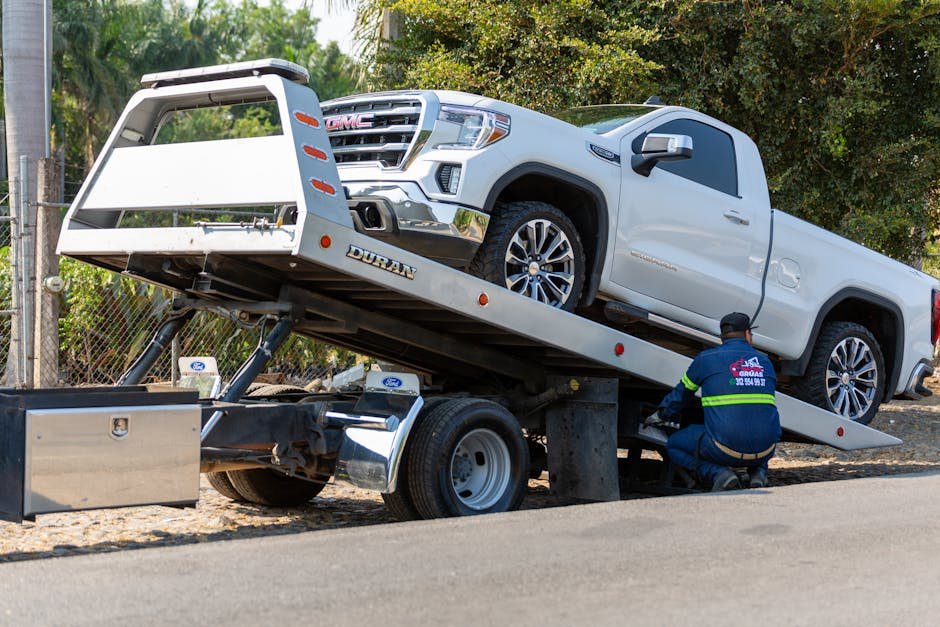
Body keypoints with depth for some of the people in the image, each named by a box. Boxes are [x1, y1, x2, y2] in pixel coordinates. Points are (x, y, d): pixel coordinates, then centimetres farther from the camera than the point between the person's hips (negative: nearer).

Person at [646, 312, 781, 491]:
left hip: (726, 448, -4)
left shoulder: (707, 358, 5)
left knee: (674, 444, 18)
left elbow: (682, 393, 20)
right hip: (765, 451, 4)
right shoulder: (765, 362, 14)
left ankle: (718, 473, -5)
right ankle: (758, 471, 10)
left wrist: (660, 415, 41)